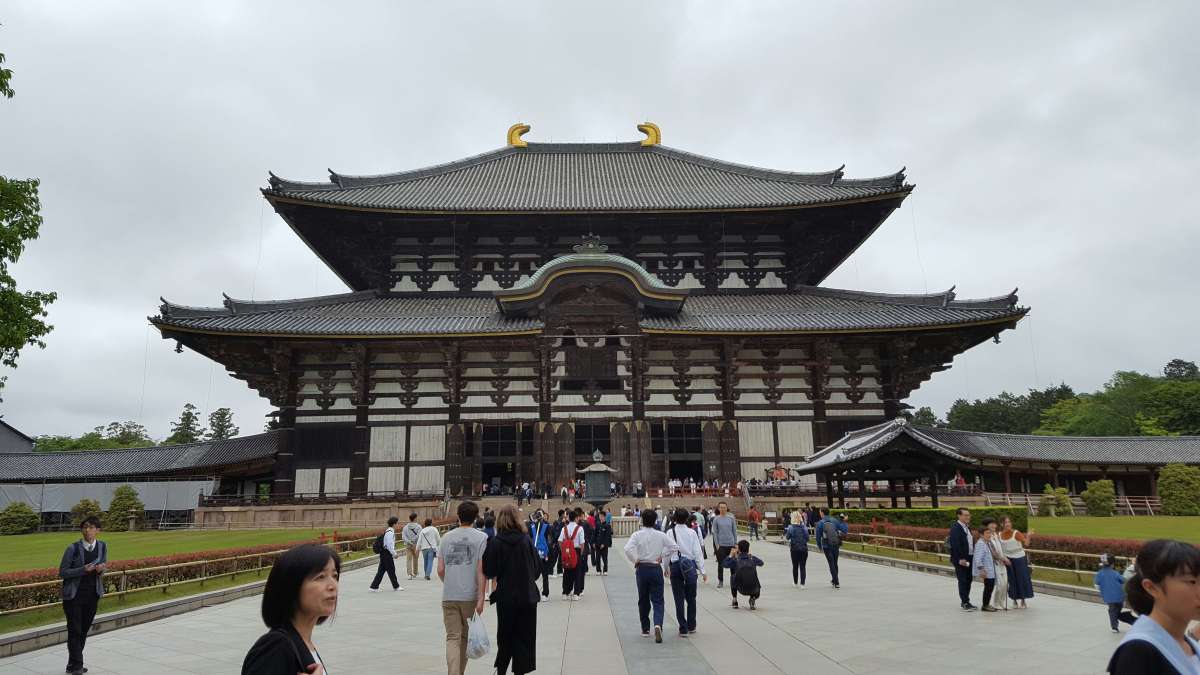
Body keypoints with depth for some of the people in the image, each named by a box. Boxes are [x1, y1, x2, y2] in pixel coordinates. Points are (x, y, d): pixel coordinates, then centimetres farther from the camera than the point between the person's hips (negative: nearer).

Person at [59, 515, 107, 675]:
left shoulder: (102, 546, 0)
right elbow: (62, 572, -8)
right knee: (75, 631, -3)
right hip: (74, 595, -4)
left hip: (93, 594, 4)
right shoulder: (73, 548, -12)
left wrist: (101, 569, -12)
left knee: (84, 631, 10)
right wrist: (83, 570, -23)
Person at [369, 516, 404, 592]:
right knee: (391, 570, 4)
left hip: (383, 553, 9)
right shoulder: (390, 533, -18)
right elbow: (390, 545, -21)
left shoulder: (387, 531, 12)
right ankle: (396, 586, 17)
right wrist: (394, 554, -11)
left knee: (381, 570, 10)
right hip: (387, 554, -9)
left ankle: (374, 587, 10)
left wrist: (394, 553, 19)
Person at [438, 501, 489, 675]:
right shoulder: (481, 537, -4)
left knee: (453, 638, 1)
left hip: (449, 596, 1)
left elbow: (440, 570, 5)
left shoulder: (447, 537, 5)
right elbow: (481, 570, -10)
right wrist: (481, 598, -9)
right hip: (470, 596, -1)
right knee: (465, 637, 15)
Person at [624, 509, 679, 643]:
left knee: (643, 600, 15)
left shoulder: (637, 535, -8)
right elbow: (674, 547, -5)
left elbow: (628, 549, -22)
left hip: (642, 569, 0)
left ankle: (645, 629, 23)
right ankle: (658, 625, -22)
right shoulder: (660, 535, -3)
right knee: (657, 600, 2)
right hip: (656, 569, 0)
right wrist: (662, 557, 3)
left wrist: (635, 560, -7)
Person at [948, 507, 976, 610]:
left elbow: (970, 543, 18)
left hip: (969, 558, 9)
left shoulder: (967, 527, 13)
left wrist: (973, 555, 10)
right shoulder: (955, 528, -15)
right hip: (961, 559, -9)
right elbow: (955, 545, -20)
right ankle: (965, 602, 3)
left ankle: (965, 601, 23)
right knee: (963, 581, -3)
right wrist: (960, 559, -23)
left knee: (968, 580, 13)